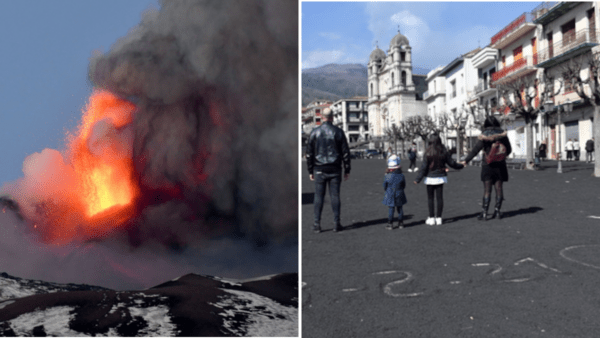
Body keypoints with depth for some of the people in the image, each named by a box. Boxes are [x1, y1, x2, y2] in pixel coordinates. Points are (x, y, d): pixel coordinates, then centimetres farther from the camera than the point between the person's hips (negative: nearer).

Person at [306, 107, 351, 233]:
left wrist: (310, 171, 10)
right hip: (334, 169, 0)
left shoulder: (315, 132, 1)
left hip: (319, 170, 0)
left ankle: (317, 224, 2)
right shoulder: (338, 132, 0)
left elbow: (309, 153, 3)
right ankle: (336, 223, 6)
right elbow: (345, 152, 1)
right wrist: (347, 170, 8)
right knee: (335, 196, 4)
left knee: (318, 196, 3)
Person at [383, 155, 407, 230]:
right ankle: (400, 223, 20)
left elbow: (385, 187, -4)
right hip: (399, 195, 2)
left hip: (390, 195, -2)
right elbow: (404, 185, 2)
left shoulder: (387, 176, -14)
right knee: (399, 208, 12)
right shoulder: (401, 176, -9)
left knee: (391, 209, 4)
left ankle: (390, 224, 7)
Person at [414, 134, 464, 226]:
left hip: (430, 178, -3)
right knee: (439, 198, 7)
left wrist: (418, 179, -5)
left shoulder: (427, 154, -11)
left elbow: (424, 168, -11)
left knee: (430, 198, 6)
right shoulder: (444, 152, -2)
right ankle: (438, 218, 11)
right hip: (441, 177, 3)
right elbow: (452, 163, 6)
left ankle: (431, 218, 7)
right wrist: (461, 166, 25)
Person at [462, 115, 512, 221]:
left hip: (487, 165, -2)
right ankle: (497, 211, 11)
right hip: (500, 165, 2)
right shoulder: (502, 134, 1)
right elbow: (509, 150, 8)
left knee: (487, 189, 0)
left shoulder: (484, 136, -8)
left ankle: (484, 213, -2)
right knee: (499, 188, 8)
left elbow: (475, 150, -10)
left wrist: (466, 160, -4)